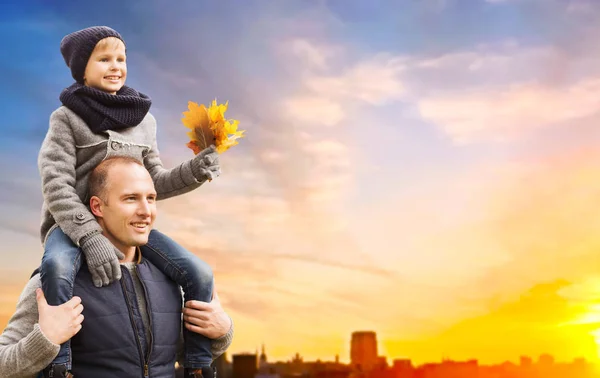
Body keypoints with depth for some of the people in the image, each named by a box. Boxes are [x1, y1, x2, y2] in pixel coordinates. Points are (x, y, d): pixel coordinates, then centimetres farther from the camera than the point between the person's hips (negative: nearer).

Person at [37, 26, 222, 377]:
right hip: (74, 225, -4)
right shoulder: (67, 118, -2)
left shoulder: (143, 119, 11)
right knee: (56, 266, -39)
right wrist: (90, 238, -26)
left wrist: (194, 171, -8)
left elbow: (154, 183, 12)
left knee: (200, 274, -15)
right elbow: (57, 186, -12)